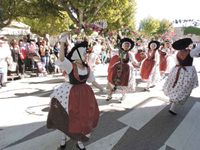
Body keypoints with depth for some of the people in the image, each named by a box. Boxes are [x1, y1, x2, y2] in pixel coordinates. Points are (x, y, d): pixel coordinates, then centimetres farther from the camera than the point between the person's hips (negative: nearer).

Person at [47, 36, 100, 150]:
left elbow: (92, 79, 13)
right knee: (69, 117, 11)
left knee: (84, 116, 14)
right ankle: (64, 136, 44)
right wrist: (62, 43, -46)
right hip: (72, 94, -5)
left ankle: (79, 140, 38)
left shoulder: (87, 67, 0)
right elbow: (61, 59, -36)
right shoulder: (71, 66, -16)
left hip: (85, 93, 5)